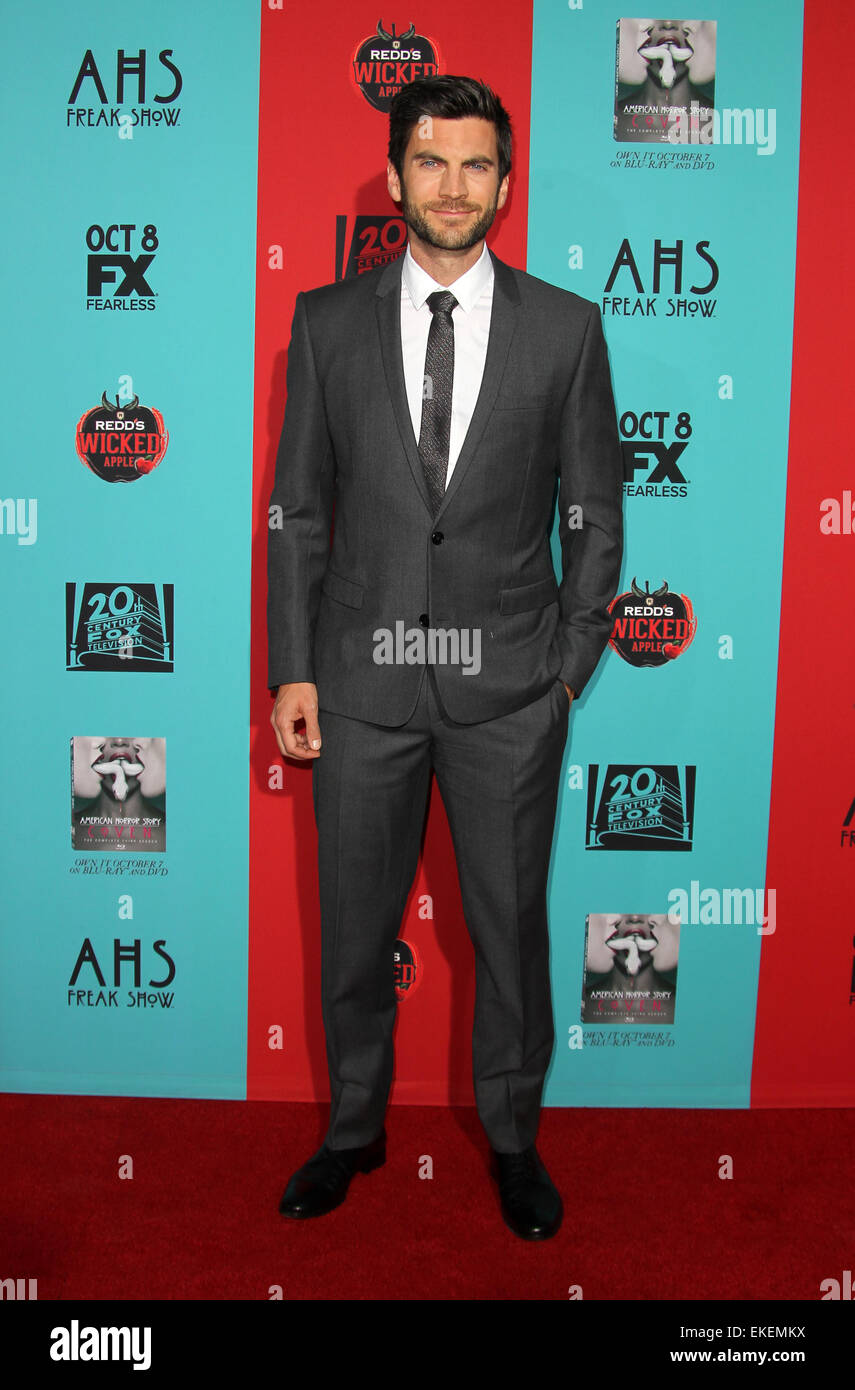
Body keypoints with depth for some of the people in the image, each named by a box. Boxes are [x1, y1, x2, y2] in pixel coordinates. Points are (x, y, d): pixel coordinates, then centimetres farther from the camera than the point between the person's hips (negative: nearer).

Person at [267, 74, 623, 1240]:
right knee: (353, 925, 13)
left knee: (511, 924, 11)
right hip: (362, 678, 1)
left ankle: (512, 1137, 34)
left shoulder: (564, 328, 1)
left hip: (507, 685, 0)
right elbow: (298, 510, 5)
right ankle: (354, 1129, 36)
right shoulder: (329, 322, 3)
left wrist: (568, 667, -1)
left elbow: (594, 516, 4)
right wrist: (292, 669, 0)